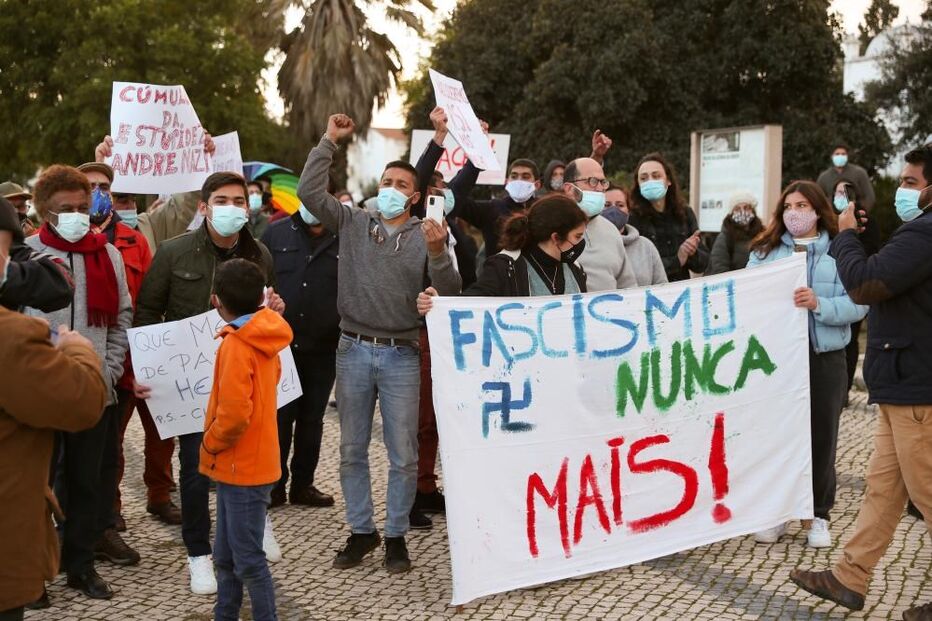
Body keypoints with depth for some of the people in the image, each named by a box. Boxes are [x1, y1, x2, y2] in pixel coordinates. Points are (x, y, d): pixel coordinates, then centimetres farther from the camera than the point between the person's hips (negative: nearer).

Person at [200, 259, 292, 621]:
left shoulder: (236, 345, -21)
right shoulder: (262, 337, 6)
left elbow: (235, 413, -28)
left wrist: (210, 443, -11)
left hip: (242, 468, -9)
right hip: (241, 465, 9)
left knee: (248, 561, 0)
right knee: (225, 556, 19)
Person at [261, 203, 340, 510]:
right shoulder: (276, 233, 3)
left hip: (323, 348, 0)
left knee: (312, 419, 11)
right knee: (279, 417, 4)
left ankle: (303, 484, 23)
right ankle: (274, 485, 15)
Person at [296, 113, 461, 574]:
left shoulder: (425, 236, 1)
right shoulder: (352, 223, 6)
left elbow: (448, 293, -5)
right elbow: (309, 192, -4)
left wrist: (437, 253, -22)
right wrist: (328, 141, -1)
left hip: (401, 355, -2)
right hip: (353, 350, 2)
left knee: (403, 454, 3)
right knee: (352, 449, 10)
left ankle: (396, 535, 18)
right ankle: (361, 531, 24)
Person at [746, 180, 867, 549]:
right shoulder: (765, 250, 8)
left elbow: (858, 304, -7)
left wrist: (820, 304, -21)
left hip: (824, 356, -1)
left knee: (821, 436, 6)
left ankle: (819, 515, 19)